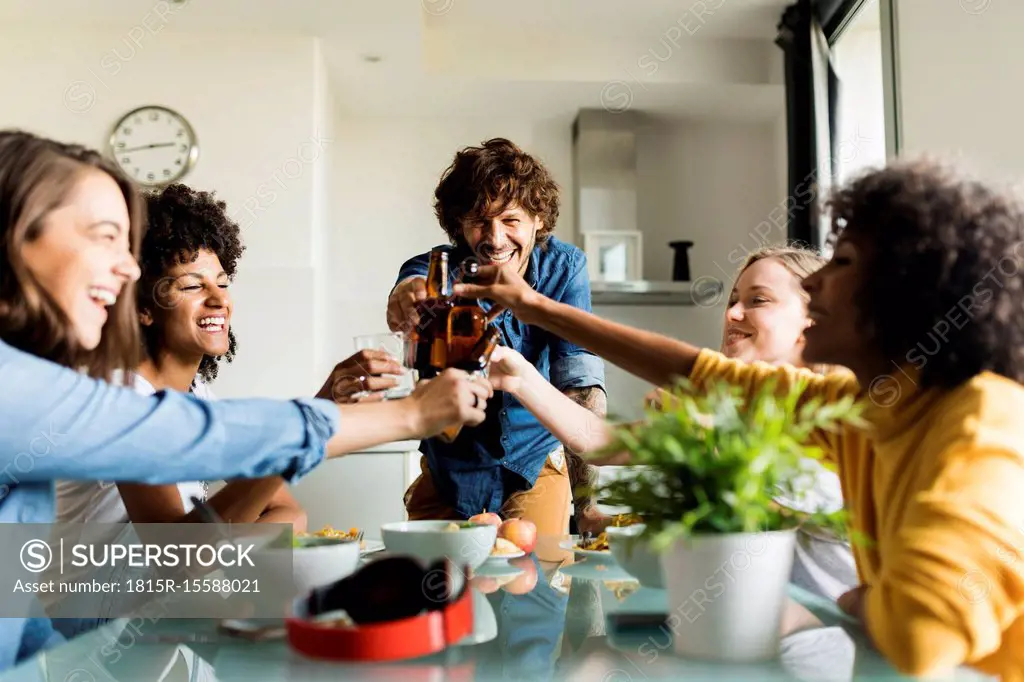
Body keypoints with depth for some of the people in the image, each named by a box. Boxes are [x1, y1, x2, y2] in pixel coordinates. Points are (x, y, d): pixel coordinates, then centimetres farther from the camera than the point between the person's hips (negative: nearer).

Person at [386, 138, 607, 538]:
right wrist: (409, 295, -66)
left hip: (535, 465, 0)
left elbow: (581, 388, -18)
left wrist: (586, 501, -24)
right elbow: (417, 285, -41)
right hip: (448, 473, 1)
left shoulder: (565, 268, -14)